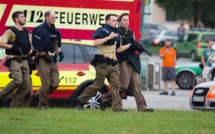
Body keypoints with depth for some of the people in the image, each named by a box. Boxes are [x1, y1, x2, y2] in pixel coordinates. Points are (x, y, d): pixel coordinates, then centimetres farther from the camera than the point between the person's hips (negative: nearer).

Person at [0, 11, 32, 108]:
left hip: (24, 60, 7)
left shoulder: (26, 32, 17)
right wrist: (12, 47, -24)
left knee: (25, 83, -2)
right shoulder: (10, 31, -5)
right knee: (18, 81, -22)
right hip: (14, 60, -7)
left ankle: (15, 105, 4)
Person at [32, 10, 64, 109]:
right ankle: (43, 105, 2)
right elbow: (35, 46, -10)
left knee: (55, 84, 1)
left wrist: (60, 52, 8)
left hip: (53, 60, 7)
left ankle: (38, 95, 19)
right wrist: (44, 54, -15)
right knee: (46, 84, -10)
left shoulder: (54, 31, 14)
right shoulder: (40, 29, -8)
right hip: (43, 60, -7)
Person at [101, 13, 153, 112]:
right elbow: (118, 49, -13)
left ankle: (141, 106, -4)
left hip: (133, 62, 7)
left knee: (137, 84, 0)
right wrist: (130, 45, -14)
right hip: (124, 62, -7)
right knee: (123, 86, -9)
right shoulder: (117, 33, -7)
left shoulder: (130, 32, 18)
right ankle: (105, 99, 7)